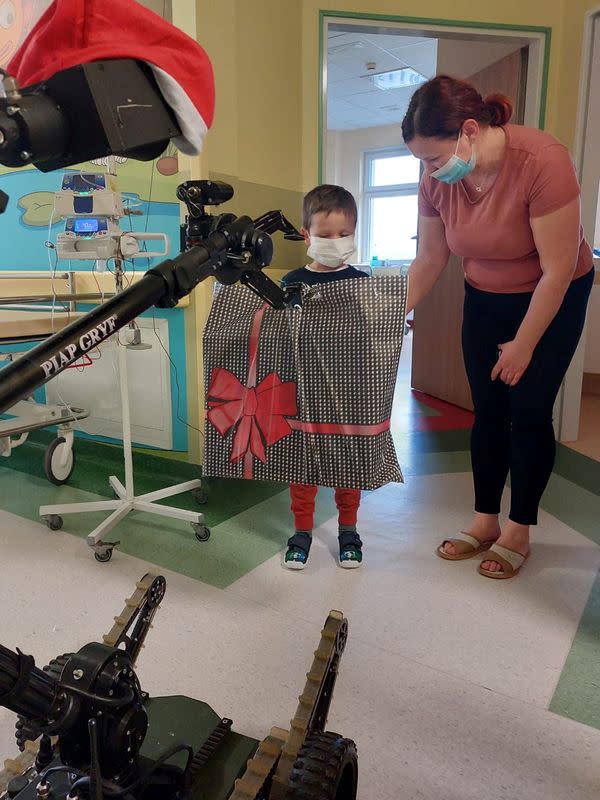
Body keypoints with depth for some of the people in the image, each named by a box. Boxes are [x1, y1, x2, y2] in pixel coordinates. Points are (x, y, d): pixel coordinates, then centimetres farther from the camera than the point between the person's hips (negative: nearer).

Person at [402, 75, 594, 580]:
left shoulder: (542, 161, -29)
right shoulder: (437, 179, -14)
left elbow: (558, 268, -24)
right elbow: (429, 260, -3)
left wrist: (523, 345, -17)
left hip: (552, 299, -4)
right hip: (485, 299, 5)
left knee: (529, 413, -3)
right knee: (488, 412, 5)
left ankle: (519, 532, 14)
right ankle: (485, 523, 19)